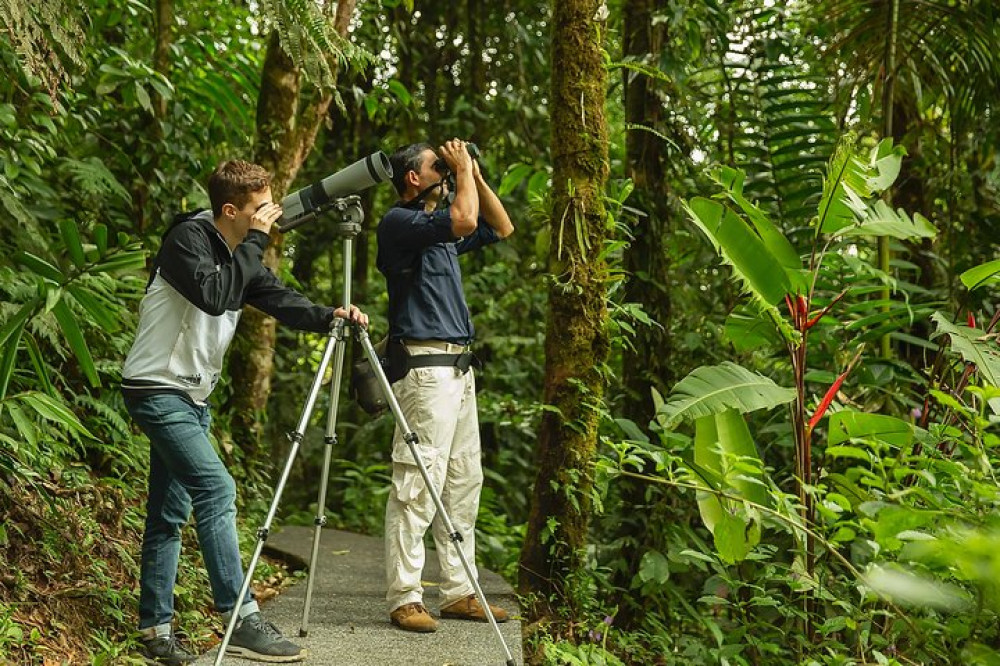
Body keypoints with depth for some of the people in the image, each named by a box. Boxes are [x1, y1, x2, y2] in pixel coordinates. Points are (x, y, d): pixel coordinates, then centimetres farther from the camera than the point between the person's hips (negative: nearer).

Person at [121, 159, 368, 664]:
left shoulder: (240, 254, 10)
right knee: (215, 489, -19)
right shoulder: (187, 239, -15)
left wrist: (329, 315, -17)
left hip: (191, 396, 9)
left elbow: (280, 300, 1)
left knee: (169, 513, 10)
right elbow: (214, 295, -29)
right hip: (157, 389, -9)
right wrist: (256, 240, -23)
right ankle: (242, 622, -20)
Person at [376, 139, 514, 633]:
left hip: (457, 366, 10)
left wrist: (475, 174, 17)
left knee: (464, 481, 9)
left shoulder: (440, 229, 20)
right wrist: (463, 169, -8)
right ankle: (404, 598, -7)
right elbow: (464, 221, -23)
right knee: (418, 484, -10)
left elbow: (501, 227, 27)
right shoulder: (399, 222, -8)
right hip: (424, 365, -10)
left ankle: (458, 592, 14)